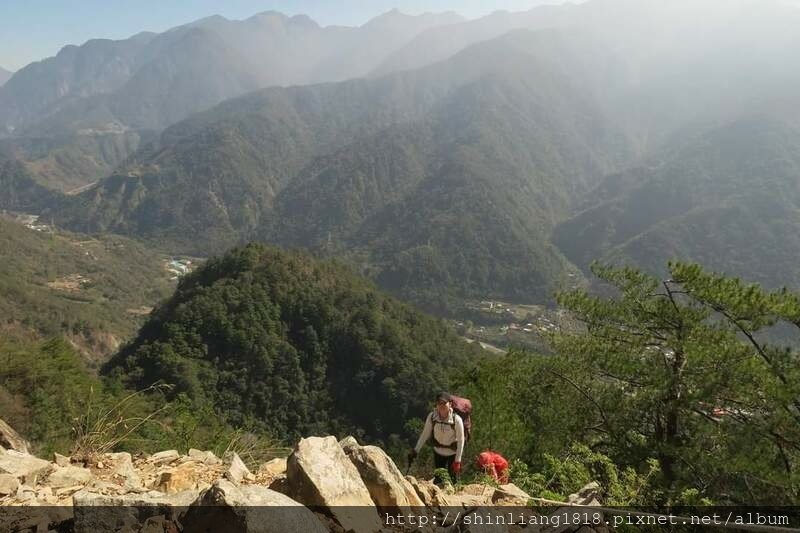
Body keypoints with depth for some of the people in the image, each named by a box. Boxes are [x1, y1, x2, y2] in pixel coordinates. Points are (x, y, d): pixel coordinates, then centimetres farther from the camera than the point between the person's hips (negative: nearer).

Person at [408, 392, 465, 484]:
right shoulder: (432, 417, -21)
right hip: (438, 452, 3)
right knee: (438, 480, 12)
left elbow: (460, 440, -19)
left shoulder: (456, 419, -28)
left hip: (453, 453, -2)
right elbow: (425, 434, -7)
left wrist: (457, 461, -17)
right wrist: (415, 450, -8)